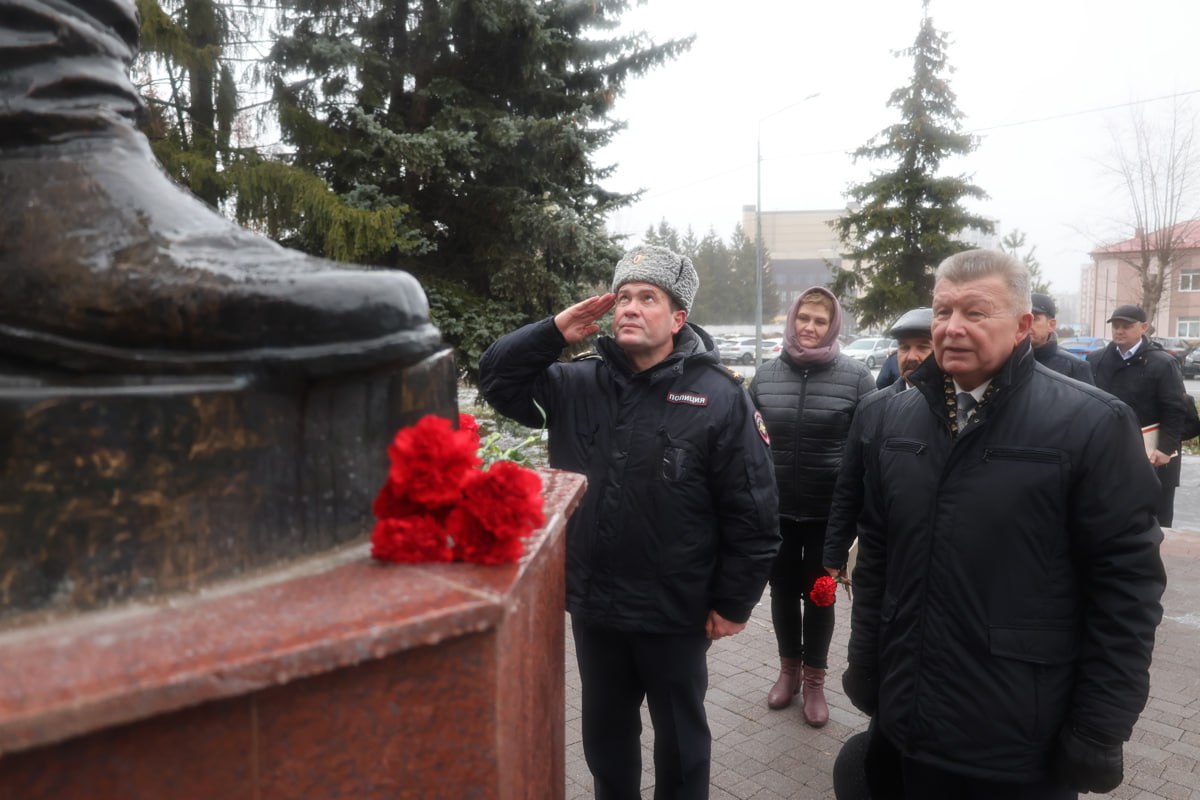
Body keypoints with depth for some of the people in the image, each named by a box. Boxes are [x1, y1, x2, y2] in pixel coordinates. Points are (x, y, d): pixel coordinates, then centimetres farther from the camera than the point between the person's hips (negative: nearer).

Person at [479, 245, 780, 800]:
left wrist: (734, 603, -8)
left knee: (680, 734, 20)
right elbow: (497, 379, 5)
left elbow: (752, 511, -11)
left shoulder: (719, 397, -13)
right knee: (604, 731, 24)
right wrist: (555, 331, -9)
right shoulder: (578, 384, 0)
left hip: (676, 612, -4)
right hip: (592, 604, 4)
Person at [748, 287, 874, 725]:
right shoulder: (766, 374, 1)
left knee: (818, 594, 13)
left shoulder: (856, 376, -8)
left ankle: (814, 680, 32)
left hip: (829, 511, -2)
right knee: (783, 590, 16)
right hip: (776, 509, 3)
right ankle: (789, 669, 37)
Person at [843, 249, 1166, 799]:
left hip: (1024, 739, -4)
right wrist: (865, 664, 10)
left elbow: (1127, 582, -11)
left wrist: (1100, 730, -10)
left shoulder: (1092, 424, -12)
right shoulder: (898, 417, 4)